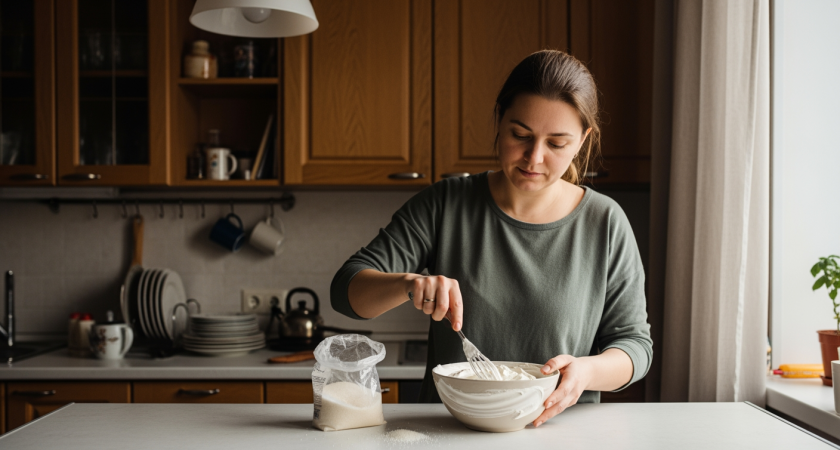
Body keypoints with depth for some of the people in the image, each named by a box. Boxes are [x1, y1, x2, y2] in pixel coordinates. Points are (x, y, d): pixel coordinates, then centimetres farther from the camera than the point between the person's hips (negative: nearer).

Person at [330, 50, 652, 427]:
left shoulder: (604, 223, 1)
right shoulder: (446, 206, 1)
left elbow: (634, 342, 6)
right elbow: (347, 289, -1)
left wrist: (588, 371, -15)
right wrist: (408, 283, -21)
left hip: (558, 432, 2)